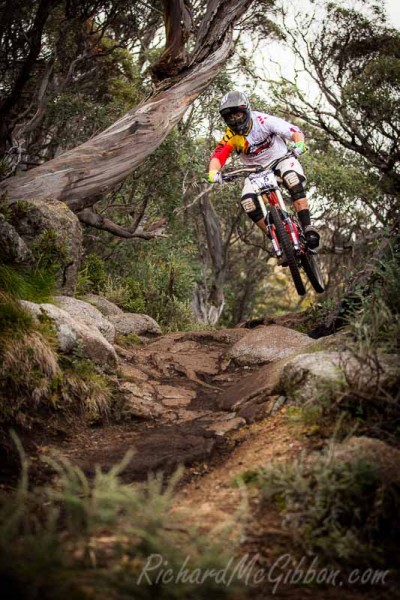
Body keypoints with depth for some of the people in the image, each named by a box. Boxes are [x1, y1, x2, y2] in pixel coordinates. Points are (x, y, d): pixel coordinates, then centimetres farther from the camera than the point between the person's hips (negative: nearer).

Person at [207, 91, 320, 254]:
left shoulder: (263, 121, -21)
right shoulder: (230, 136, -14)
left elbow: (295, 132, -25)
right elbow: (217, 156, -26)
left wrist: (299, 144, -47)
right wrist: (213, 173, -48)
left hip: (280, 159, -3)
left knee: (293, 179, -36)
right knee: (248, 201, -23)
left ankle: (307, 228, -33)